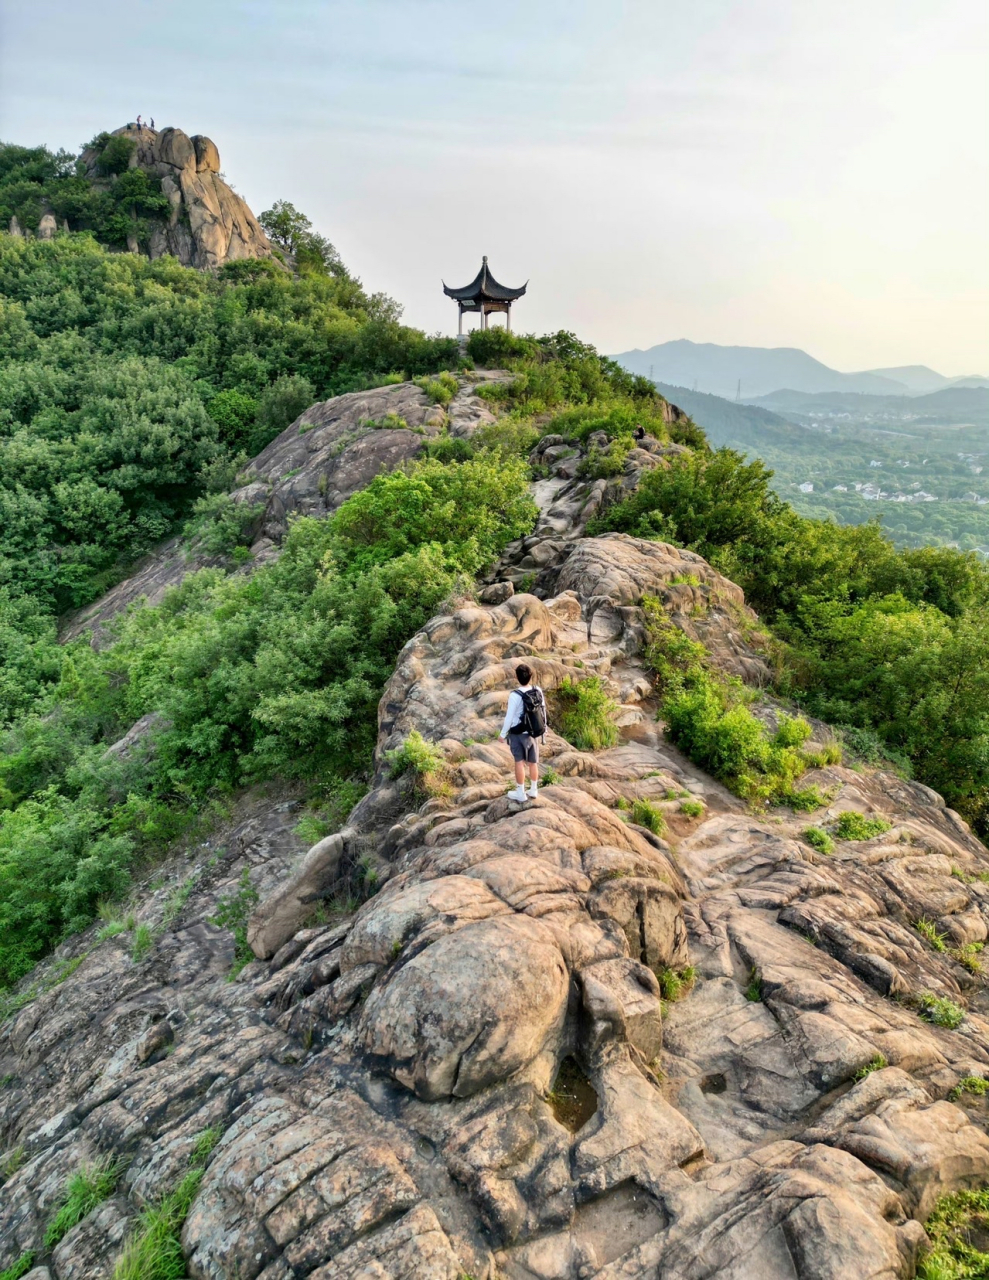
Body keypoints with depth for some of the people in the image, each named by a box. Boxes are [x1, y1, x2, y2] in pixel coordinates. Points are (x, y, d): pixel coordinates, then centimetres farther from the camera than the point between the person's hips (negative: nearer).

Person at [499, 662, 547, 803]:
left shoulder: (515, 695, -24)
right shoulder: (538, 691, -8)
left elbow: (509, 717, -17)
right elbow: (543, 711, 3)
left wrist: (503, 734, -4)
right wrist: (543, 728, 18)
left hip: (517, 734, -5)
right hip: (534, 733, 5)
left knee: (519, 762, 7)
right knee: (533, 762, 15)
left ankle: (520, 794, 16)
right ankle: (533, 790, 29)